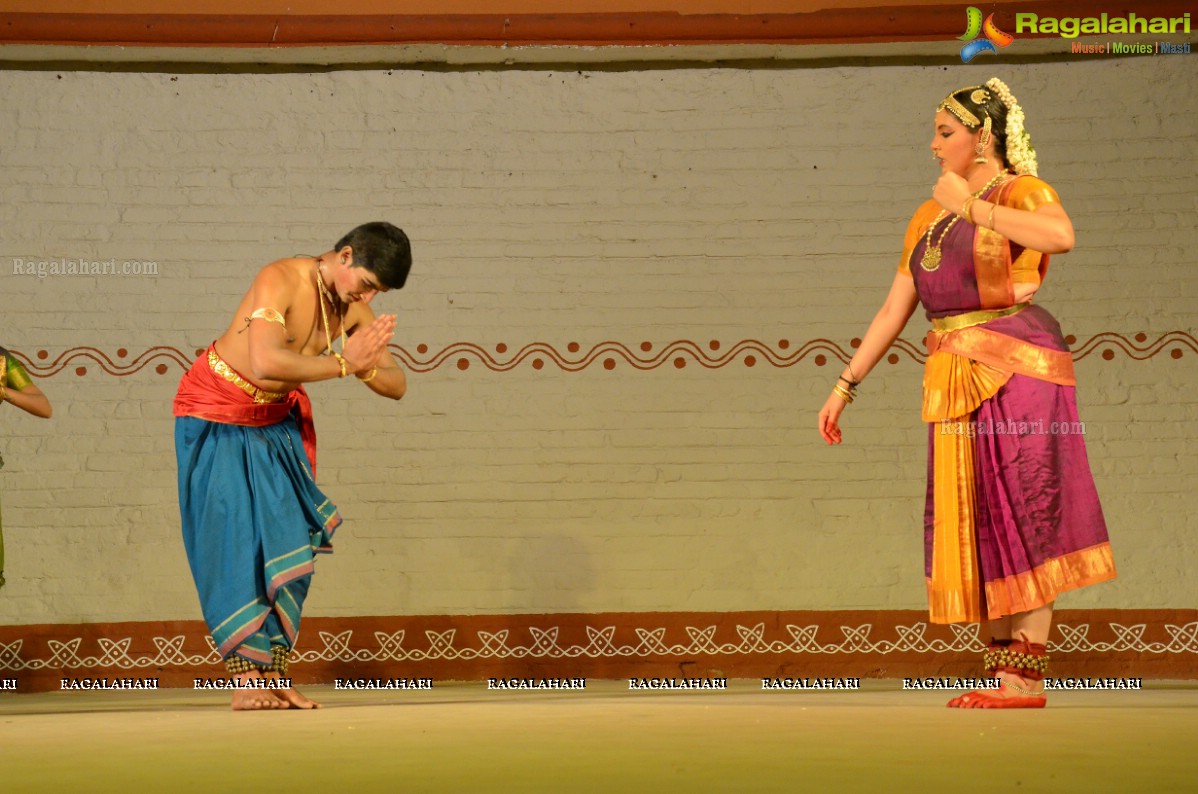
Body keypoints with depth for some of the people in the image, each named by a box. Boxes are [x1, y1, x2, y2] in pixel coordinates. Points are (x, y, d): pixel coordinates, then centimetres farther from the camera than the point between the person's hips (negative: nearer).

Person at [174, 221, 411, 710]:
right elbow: (266, 361, -42)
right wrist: (344, 363, -35)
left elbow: (396, 386, -7)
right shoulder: (281, 281, -27)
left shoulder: (354, 308, -6)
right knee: (235, 539, -12)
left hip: (276, 421, 7)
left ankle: (273, 674, 3)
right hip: (216, 417, -7)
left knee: (290, 540, -1)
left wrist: (365, 367, -29)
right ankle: (245, 680, -11)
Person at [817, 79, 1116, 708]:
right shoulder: (929, 217, 18)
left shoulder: (1019, 192, -3)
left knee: (1019, 515, -7)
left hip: (1015, 369, -7)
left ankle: (1027, 678, -5)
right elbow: (894, 309, 20)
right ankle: (1004, 671, 13)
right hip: (953, 382, 7)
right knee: (978, 525, 7)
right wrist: (846, 385, 17)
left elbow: (1060, 235, -27)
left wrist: (971, 206, -18)